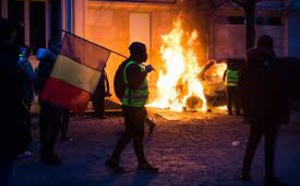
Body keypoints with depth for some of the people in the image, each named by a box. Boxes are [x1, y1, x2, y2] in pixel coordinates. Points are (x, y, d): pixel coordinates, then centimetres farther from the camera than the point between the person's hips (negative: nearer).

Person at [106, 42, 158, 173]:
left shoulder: (136, 65, 15)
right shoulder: (133, 66, -18)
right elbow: (133, 85, -32)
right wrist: (145, 72, -25)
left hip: (137, 106, 10)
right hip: (132, 107, -10)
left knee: (138, 135, 12)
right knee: (129, 134, -6)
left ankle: (142, 163, 17)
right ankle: (113, 160, 3)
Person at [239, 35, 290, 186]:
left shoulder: (247, 66, 6)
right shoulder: (271, 65, -13)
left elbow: (244, 90, 9)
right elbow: (279, 91, -13)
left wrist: (247, 111, 14)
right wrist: (284, 112, -7)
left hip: (254, 111, 6)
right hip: (270, 111, -5)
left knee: (252, 142, 16)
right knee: (269, 145, 0)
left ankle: (245, 172, 20)